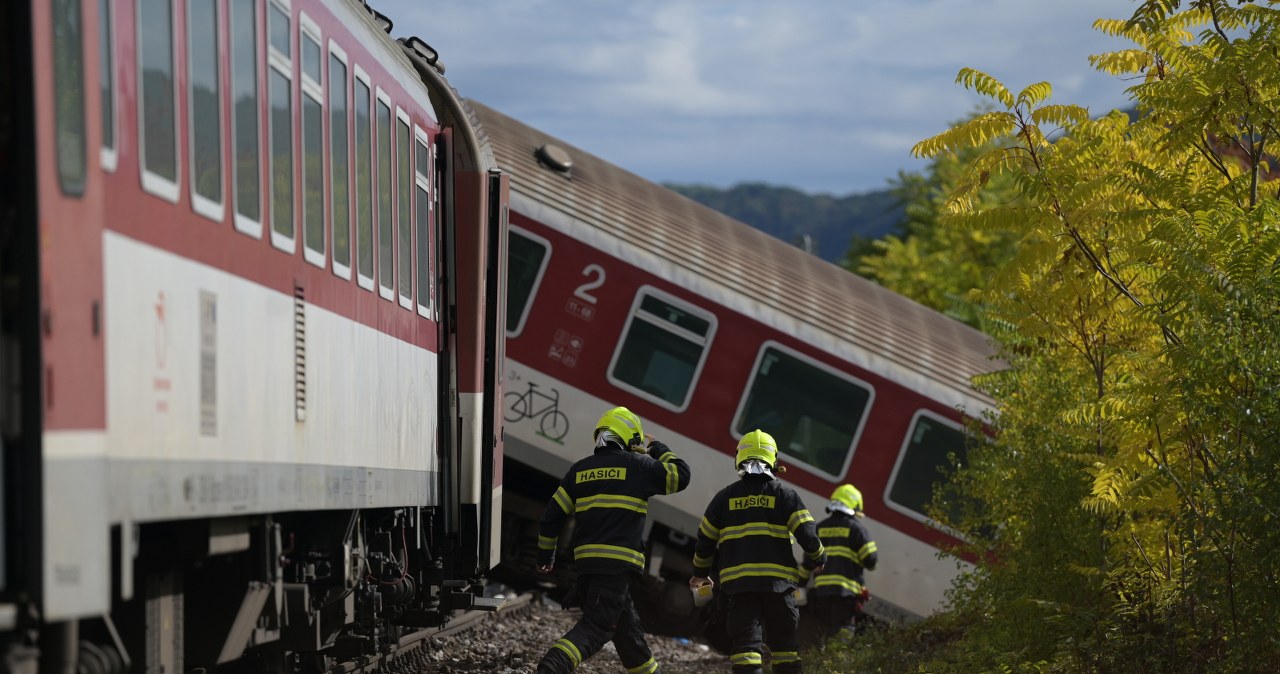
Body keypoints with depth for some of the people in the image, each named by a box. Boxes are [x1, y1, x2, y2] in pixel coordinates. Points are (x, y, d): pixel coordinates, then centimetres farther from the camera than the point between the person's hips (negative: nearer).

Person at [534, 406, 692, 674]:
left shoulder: (580, 469, 13)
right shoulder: (637, 466, -1)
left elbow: (553, 514, 12)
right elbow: (681, 475, 8)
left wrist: (545, 554, 23)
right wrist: (658, 449, 22)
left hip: (586, 561, 6)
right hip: (618, 562, -6)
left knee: (625, 623, 18)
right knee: (597, 627, -9)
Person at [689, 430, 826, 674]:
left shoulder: (726, 497, 9)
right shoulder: (784, 494, 3)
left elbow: (705, 540, 13)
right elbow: (807, 535, -3)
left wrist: (700, 573, 31)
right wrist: (816, 559, 18)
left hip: (739, 581, 0)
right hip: (778, 580, 0)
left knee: (745, 642, -2)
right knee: (784, 641, 13)